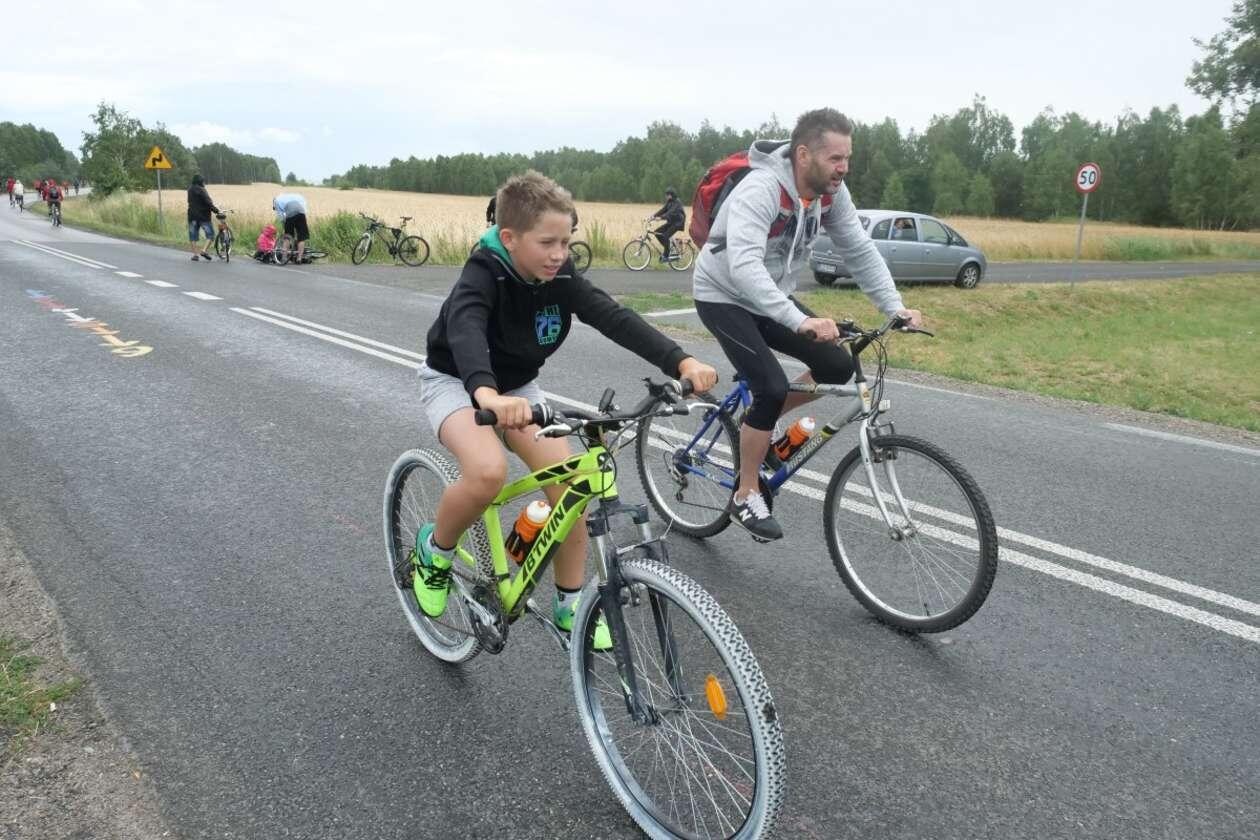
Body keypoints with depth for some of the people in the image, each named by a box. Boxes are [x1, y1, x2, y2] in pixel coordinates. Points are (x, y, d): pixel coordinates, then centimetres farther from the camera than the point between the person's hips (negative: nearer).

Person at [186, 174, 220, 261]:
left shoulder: (190, 189, 9)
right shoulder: (201, 190, -12)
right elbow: (208, 203, -18)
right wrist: (217, 210, -14)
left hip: (192, 216, 6)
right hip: (203, 215, -6)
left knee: (193, 236, 10)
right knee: (210, 234, 3)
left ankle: (195, 254, 9)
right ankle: (204, 250, -11)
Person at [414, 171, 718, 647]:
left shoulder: (560, 277, -14)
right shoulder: (483, 274, -29)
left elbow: (614, 317, -25)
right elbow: (464, 328, -49)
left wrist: (680, 362, -39)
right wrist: (486, 392, -70)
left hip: (517, 386, 5)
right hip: (455, 382, -5)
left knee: (569, 482, -11)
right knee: (488, 472, -33)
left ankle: (569, 606, 6)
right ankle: (434, 548, -1)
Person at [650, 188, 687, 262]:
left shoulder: (677, 203, -17)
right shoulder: (669, 202, 10)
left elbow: (671, 212, -30)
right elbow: (663, 210, 3)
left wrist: (661, 217, -42)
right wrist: (653, 215, -13)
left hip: (677, 223, -9)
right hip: (670, 222, 9)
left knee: (665, 236, -24)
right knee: (657, 232, -3)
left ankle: (666, 256, -15)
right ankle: (668, 249, 7)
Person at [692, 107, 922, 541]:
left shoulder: (831, 192, -8)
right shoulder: (760, 190, -30)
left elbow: (860, 252, -4)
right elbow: (744, 265, -44)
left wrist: (896, 308, -16)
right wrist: (799, 320, -53)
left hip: (771, 295, 7)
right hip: (724, 296, -7)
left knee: (838, 366, -5)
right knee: (772, 387, -21)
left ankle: (759, 420, 17)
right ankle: (745, 497, -3)